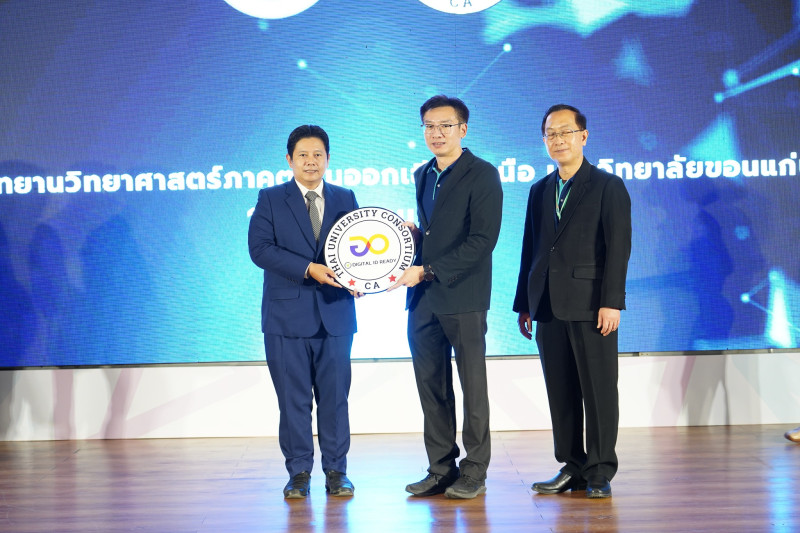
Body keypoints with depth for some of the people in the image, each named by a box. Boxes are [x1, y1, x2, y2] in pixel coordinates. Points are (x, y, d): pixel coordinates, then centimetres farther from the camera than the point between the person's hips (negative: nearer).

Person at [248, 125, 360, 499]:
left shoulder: (345, 199, 11)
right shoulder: (270, 199, 3)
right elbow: (259, 248, -8)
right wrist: (309, 269, -18)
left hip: (335, 313, 2)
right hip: (287, 314, -2)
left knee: (335, 395, 5)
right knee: (293, 398, 3)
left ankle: (336, 471, 14)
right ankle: (299, 472, 13)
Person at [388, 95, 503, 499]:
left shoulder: (482, 175, -8)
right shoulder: (423, 175, 16)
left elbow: (482, 240, -16)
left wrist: (427, 271, -17)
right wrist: (414, 234, 3)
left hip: (463, 298, -7)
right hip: (423, 298, 7)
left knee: (472, 385, 2)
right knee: (431, 386, 10)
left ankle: (474, 472, 10)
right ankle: (441, 469, 18)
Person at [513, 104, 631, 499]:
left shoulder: (609, 186, 1)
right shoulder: (540, 191, 16)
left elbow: (618, 248, -6)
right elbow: (530, 249, 16)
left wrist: (611, 302, -14)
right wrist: (524, 304, 12)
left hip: (591, 305, -5)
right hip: (549, 307, 5)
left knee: (599, 390, -1)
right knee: (560, 392, 7)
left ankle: (600, 472, 7)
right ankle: (572, 467, 15)